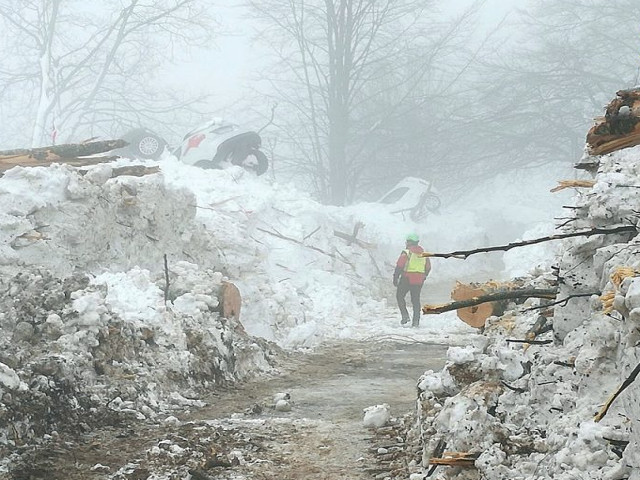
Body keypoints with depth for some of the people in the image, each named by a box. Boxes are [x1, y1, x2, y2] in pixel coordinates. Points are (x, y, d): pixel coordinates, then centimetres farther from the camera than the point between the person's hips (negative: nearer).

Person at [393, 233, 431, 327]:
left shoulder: (406, 253, -8)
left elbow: (399, 266, -12)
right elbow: (428, 268, 15)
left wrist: (395, 278, -5)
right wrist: (423, 278, 26)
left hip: (406, 279, -5)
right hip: (418, 281, 5)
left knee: (400, 296, 10)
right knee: (416, 300, 10)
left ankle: (405, 315, -4)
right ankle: (416, 320, 4)